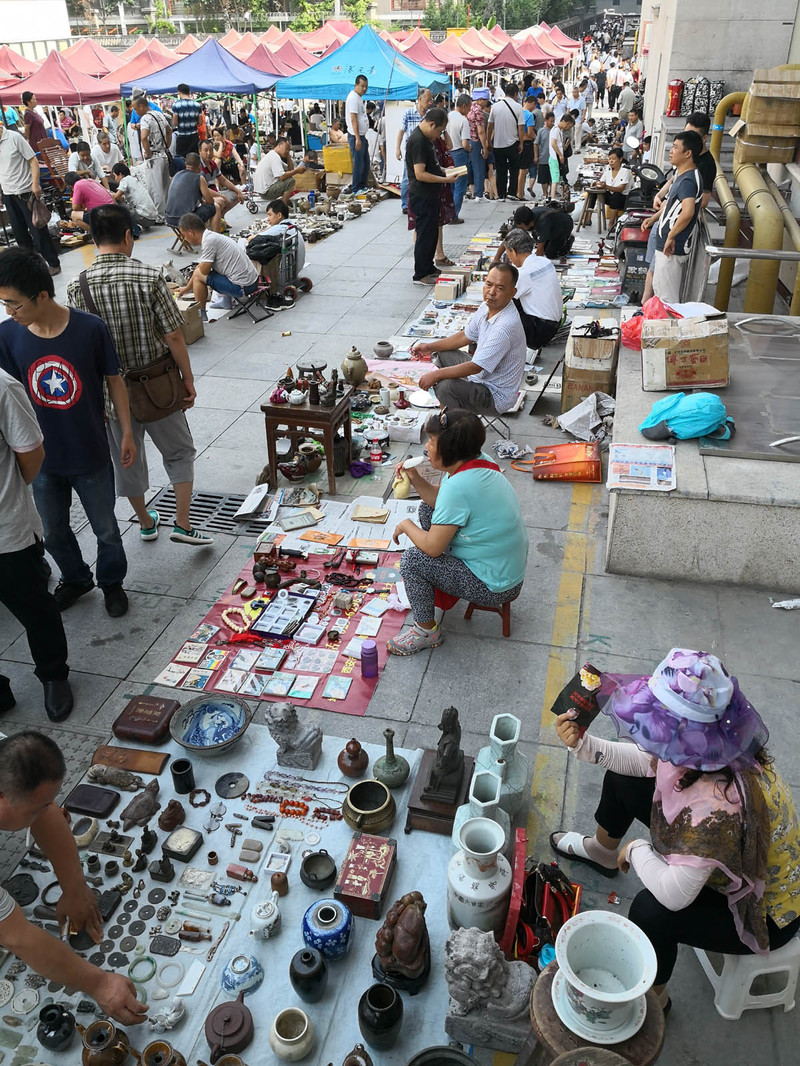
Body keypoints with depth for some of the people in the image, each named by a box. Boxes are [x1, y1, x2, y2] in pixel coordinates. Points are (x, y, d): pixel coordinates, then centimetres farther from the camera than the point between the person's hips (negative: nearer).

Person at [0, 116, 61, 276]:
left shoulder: (14, 137, -9)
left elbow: (33, 160, -9)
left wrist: (35, 184, -18)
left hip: (25, 192, -6)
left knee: (37, 229, -2)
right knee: (18, 232, 10)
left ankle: (53, 264, 6)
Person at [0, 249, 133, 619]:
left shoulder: (90, 328, -18)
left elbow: (113, 380, -5)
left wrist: (126, 432, -2)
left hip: (90, 455, -2)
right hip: (42, 457, 3)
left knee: (106, 529, 15)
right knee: (53, 533, 20)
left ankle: (111, 582, 42)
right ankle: (75, 579, 48)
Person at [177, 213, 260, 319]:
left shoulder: (209, 241, -17)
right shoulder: (211, 236, 13)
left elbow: (203, 270, -15)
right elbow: (202, 268, 22)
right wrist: (186, 288, 29)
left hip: (242, 286, -9)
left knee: (198, 275, -5)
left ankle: (201, 314, 7)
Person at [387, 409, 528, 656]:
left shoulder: (459, 486, -31)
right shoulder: (477, 461, -4)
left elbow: (433, 547, -24)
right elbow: (439, 499, 11)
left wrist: (406, 525, -7)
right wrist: (416, 479, -5)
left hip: (495, 586, -10)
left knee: (412, 560, -13)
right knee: (427, 509, 14)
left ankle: (427, 631, 7)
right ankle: (437, 584, 29)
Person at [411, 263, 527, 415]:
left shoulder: (506, 326, -31)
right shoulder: (488, 306, -2)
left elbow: (476, 367, -30)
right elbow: (466, 337, 15)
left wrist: (436, 374, -23)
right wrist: (431, 347, 9)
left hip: (497, 396, -10)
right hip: (481, 375, 10)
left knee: (446, 386, -32)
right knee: (442, 352, 20)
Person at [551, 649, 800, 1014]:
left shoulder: (718, 806, -45)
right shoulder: (703, 747, -21)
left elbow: (674, 894, -41)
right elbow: (646, 761, -2)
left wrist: (638, 851, -20)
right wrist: (582, 745, -16)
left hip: (761, 911, -8)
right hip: (725, 859, 8)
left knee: (652, 910, -33)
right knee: (622, 778, 5)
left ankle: (652, 998, 2)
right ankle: (602, 851, 38)